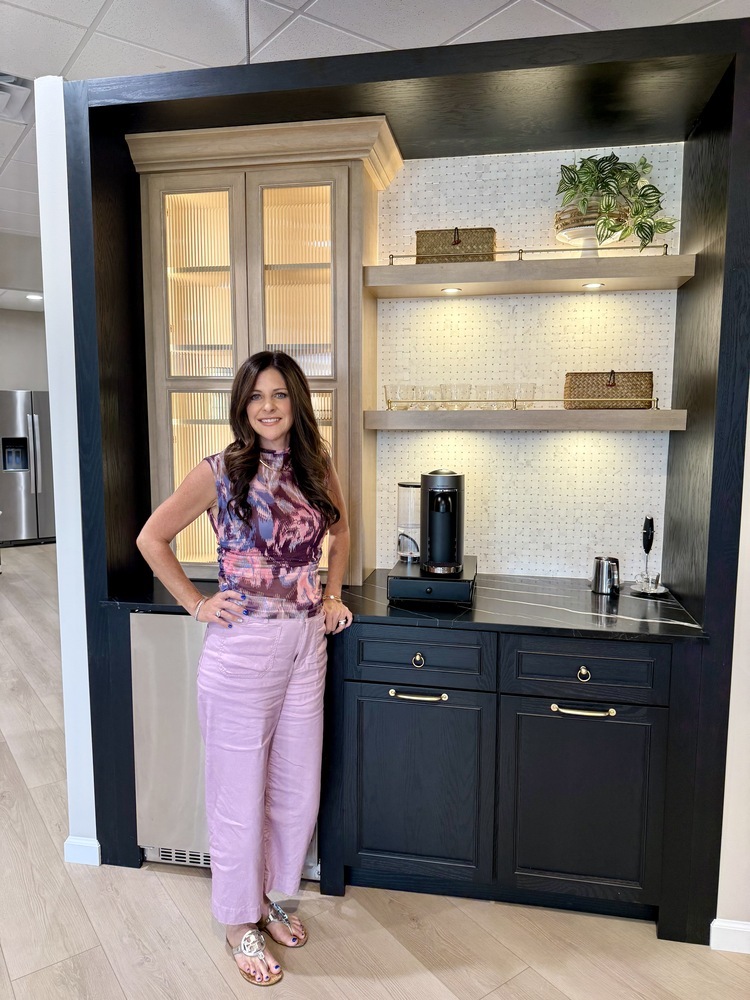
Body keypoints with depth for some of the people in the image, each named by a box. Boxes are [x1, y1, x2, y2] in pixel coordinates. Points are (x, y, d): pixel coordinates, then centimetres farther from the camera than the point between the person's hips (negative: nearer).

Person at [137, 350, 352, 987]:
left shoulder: (316, 467, 3)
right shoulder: (220, 471, -9)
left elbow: (340, 532, 20)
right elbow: (152, 538, -3)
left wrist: (333, 593, 10)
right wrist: (196, 603, -6)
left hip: (307, 647, 5)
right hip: (243, 649, -4)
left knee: (298, 791, 17)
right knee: (240, 796, 11)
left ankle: (269, 898, 42)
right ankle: (240, 921, 35)